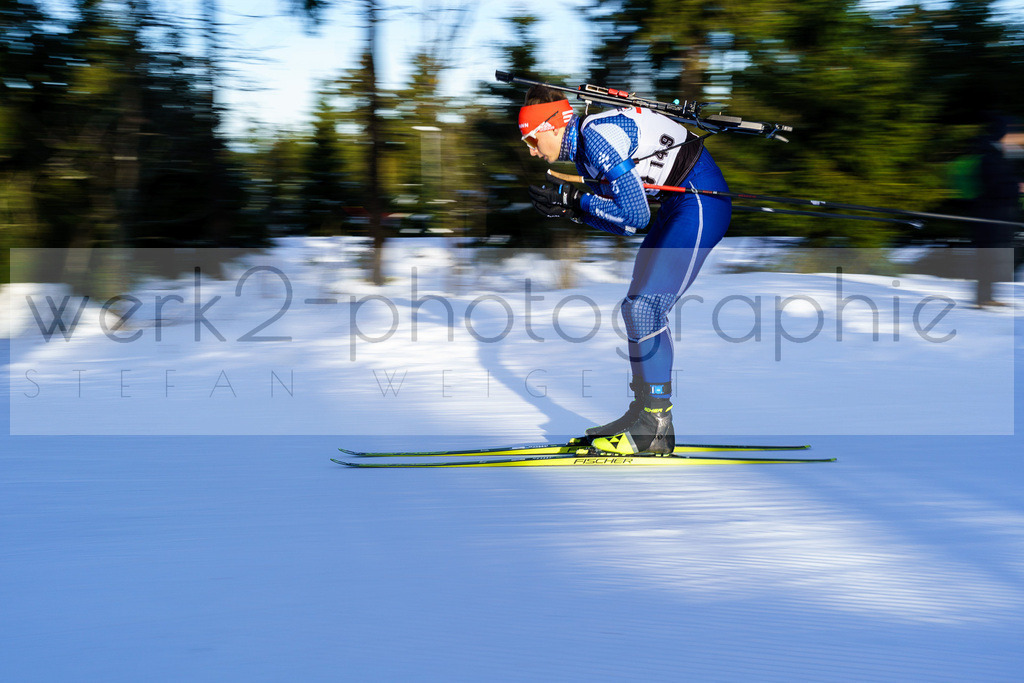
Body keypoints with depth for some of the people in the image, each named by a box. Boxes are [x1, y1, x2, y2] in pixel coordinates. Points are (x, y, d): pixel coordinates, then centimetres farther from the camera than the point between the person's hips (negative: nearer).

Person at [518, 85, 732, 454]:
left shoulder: (598, 137, -22)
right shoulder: (581, 149, 8)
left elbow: (635, 217, -24)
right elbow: (618, 215, 10)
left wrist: (573, 200, -17)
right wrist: (568, 209, -4)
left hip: (703, 201, -11)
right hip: (681, 202, 11)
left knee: (645, 307, -14)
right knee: (637, 307, 10)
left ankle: (656, 429, -10)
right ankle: (644, 414, 16)